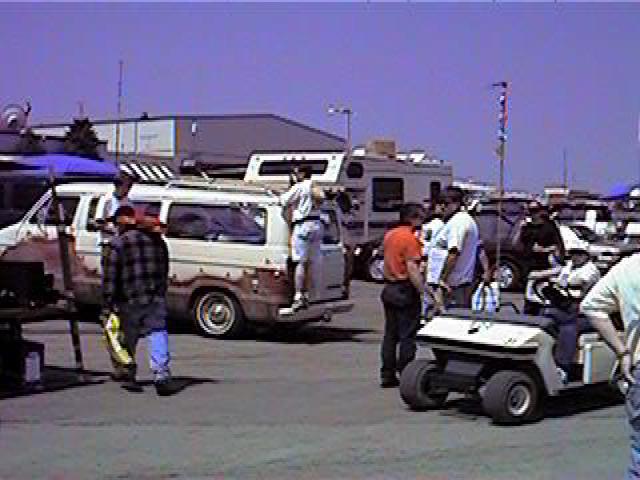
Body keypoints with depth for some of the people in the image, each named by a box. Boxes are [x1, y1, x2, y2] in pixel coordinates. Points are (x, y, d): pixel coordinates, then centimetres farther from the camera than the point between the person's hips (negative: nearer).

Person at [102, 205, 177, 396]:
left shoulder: (119, 243, -3)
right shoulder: (158, 242, 12)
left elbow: (110, 275, -6)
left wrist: (107, 302, -2)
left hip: (129, 301, -2)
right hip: (156, 298, 2)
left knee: (129, 339, 12)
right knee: (158, 334, -2)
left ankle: (129, 376, 21)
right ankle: (161, 375, -17)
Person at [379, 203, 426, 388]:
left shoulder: (389, 235, 10)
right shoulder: (410, 238, -16)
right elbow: (412, 270, -22)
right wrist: (425, 292, -21)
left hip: (389, 288, 8)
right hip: (405, 290, -8)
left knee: (390, 334, 12)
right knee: (407, 336, -2)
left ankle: (387, 375, 16)